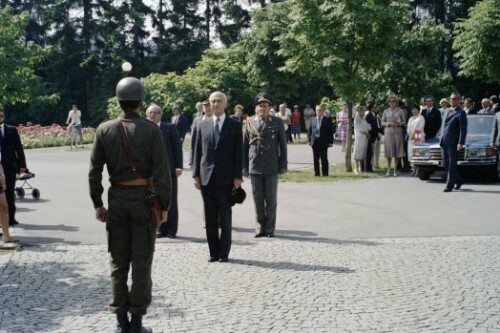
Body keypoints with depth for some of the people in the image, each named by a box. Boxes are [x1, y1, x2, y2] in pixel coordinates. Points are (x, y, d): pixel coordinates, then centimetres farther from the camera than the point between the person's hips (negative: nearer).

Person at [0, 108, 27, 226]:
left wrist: (22, 165, -2)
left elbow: (19, 148, 3)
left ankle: (11, 218, 12)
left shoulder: (11, 130, 3)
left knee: (9, 193, 6)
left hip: (9, 166, -1)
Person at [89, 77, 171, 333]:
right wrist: (164, 205, -4)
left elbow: (94, 171, 0)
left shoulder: (104, 130, -1)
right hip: (143, 197, -3)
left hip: (117, 198, 3)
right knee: (141, 261, 5)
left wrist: (97, 204, 9)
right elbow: (161, 171, -12)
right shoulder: (150, 130, -9)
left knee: (118, 261, 11)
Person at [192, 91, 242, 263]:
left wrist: (237, 176, -7)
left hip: (225, 176, -3)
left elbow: (238, 152, 0)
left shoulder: (234, 125, 3)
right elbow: (198, 151, 10)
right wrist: (196, 174, 4)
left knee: (225, 216, 1)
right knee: (210, 217, 6)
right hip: (207, 176, 3)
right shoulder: (203, 125, 10)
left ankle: (224, 252, 8)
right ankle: (214, 251, 13)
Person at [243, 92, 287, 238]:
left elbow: (283, 145, 4)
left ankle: (270, 228, 12)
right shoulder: (249, 122, 7)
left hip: (271, 167, -1)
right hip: (254, 167, 1)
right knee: (258, 200, 5)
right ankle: (260, 227, 16)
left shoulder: (277, 122, 4)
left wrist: (283, 165, -1)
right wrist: (244, 166, 6)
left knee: (271, 200, 4)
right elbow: (244, 146, 9)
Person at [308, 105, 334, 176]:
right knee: (315, 158, 8)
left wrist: (330, 142, -8)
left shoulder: (327, 120, -3)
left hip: (323, 142, -4)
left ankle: (325, 173, 8)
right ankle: (317, 173, 15)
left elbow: (330, 131, -4)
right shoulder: (313, 120, 10)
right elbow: (310, 130, 12)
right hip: (314, 141, 4)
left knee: (324, 158, 1)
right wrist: (309, 140, 5)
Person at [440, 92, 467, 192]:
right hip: (444, 142, 7)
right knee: (446, 163, 9)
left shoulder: (461, 113, -5)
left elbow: (463, 130, -10)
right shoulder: (447, 111, 18)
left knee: (452, 164, -2)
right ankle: (458, 180, 25)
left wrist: (461, 143, -17)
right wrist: (441, 139, 15)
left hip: (453, 143, -7)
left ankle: (449, 185, 2)